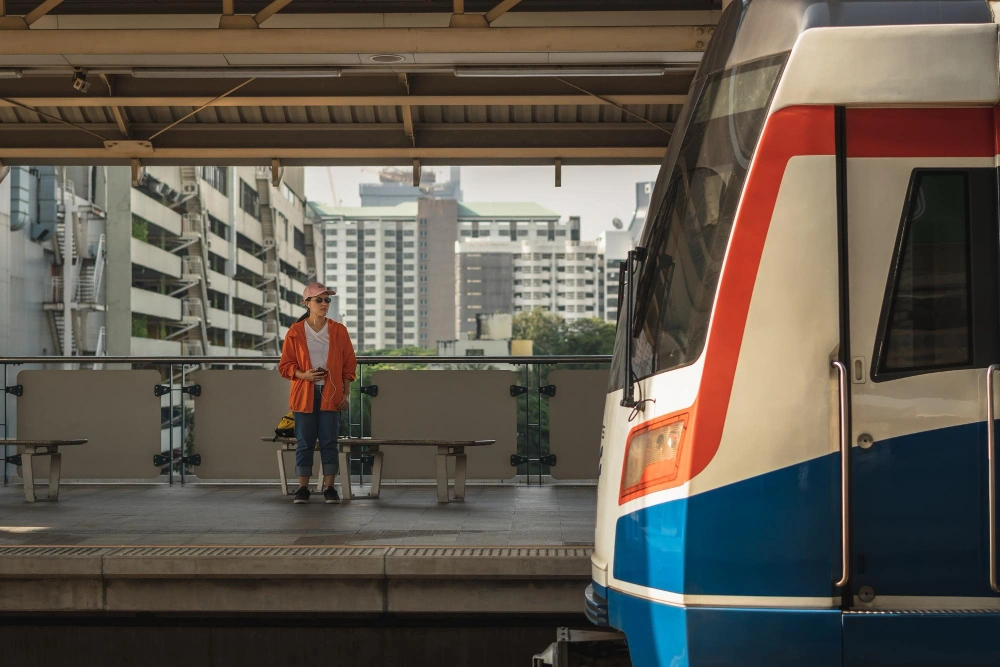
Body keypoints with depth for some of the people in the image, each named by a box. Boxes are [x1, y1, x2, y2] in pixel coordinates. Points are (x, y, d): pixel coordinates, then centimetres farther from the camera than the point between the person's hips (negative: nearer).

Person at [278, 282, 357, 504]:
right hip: (304, 394, -1)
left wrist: (346, 394, 1)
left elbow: (349, 365, 7)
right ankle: (303, 488, 9)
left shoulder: (338, 331, 4)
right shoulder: (295, 332, 1)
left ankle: (329, 488, 6)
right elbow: (285, 366, 3)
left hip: (331, 395, 1)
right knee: (304, 442, 2)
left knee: (329, 442, 0)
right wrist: (303, 375, -15)